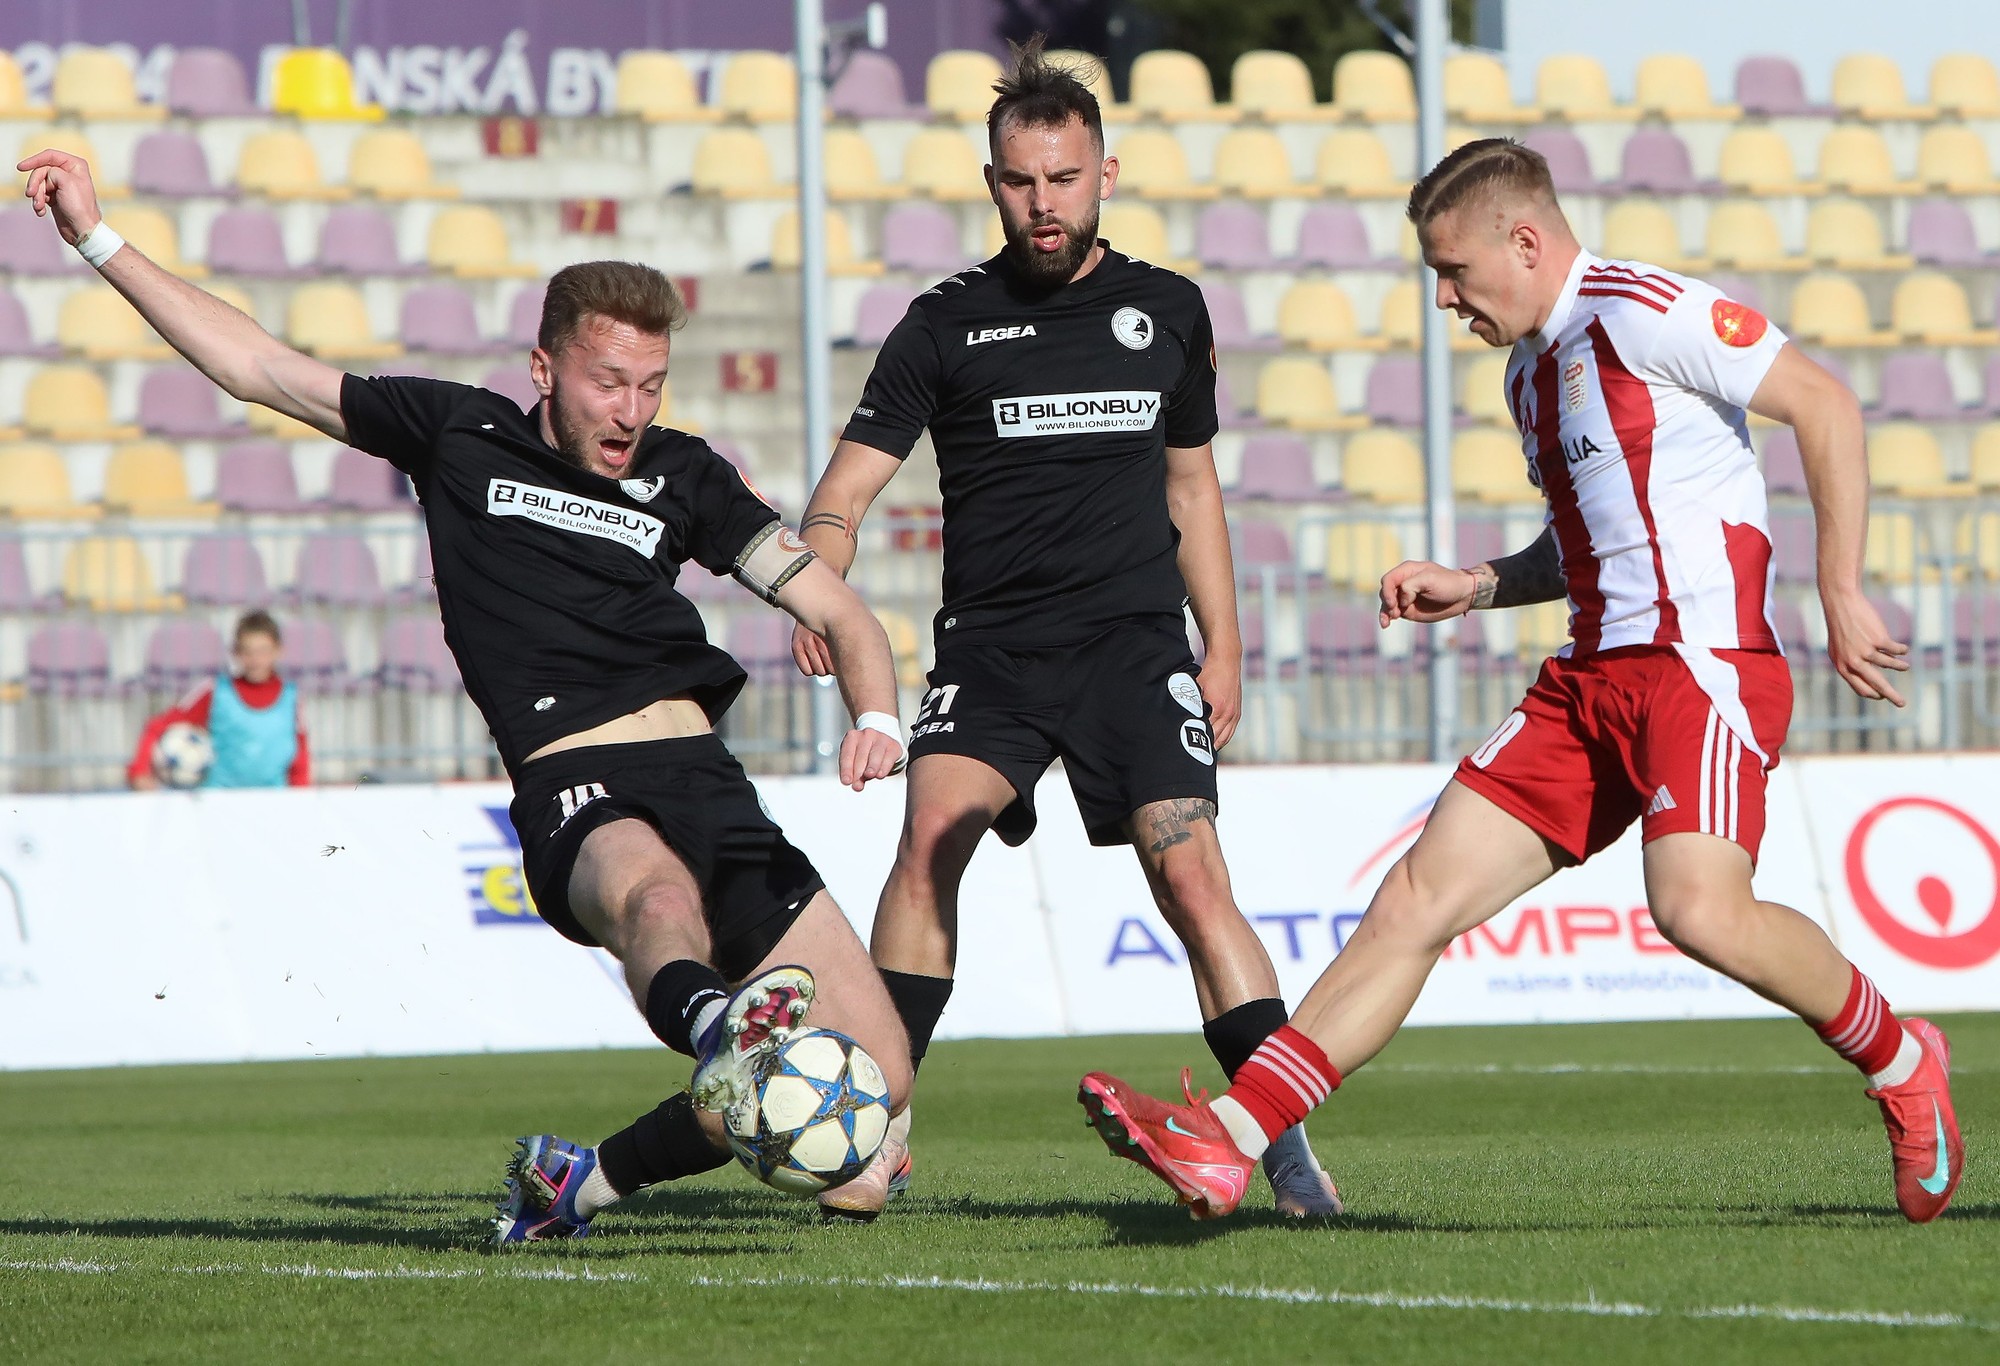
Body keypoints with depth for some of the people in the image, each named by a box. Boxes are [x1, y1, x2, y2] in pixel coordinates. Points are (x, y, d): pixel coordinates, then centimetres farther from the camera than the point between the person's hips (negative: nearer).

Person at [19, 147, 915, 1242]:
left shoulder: (682, 476, 17)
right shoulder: (457, 434, 12)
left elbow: (839, 613, 18)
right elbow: (255, 366, 18)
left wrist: (875, 715, -4)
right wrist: (97, 236, 17)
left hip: (704, 779, 4)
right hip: (574, 792, -4)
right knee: (657, 893, -41)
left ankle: (584, 1182, 11)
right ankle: (719, 1030, -78)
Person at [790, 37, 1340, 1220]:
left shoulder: (1167, 311, 12)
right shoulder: (949, 324, 5)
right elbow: (850, 482, 1)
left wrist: (1224, 647, 16)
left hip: (1136, 638, 1)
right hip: (992, 643, -1)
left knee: (1190, 872, -13)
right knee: (932, 834, -21)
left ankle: (1288, 1140, -10)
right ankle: (881, 1130, -13)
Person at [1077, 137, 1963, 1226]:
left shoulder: (1644, 312, -8)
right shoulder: (1531, 369, 21)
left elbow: (1824, 403, -11)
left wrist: (1841, 594, -14)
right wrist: (1476, 588, 16)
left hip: (1704, 657, -9)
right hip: (1590, 676, 9)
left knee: (1700, 909, -28)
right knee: (1420, 895, -1)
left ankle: (1898, 1062, -1)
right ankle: (1225, 1143, -7)